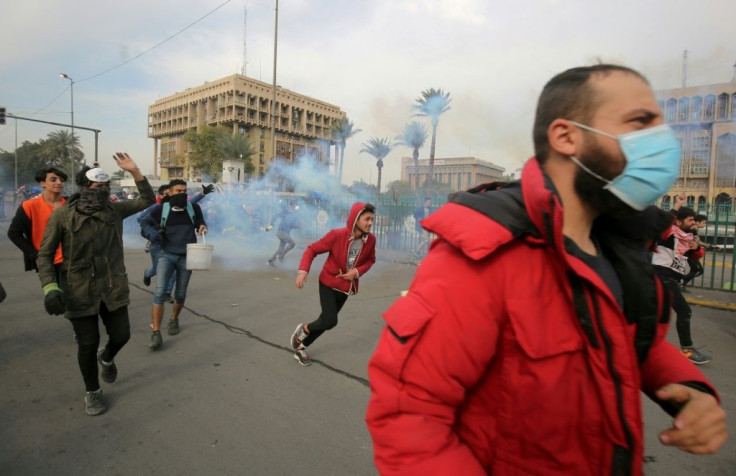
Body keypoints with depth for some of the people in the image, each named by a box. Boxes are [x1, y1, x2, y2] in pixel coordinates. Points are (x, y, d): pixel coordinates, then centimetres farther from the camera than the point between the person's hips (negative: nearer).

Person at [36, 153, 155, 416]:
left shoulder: (114, 209, -1)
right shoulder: (62, 214, -10)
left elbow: (147, 200, 6)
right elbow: (44, 255, -5)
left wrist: (134, 171, -7)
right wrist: (50, 287, -17)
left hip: (113, 288, 3)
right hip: (79, 292, -3)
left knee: (121, 336, 9)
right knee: (87, 344, 8)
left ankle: (106, 358, 47)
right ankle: (92, 392, 33)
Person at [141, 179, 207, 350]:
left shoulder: (194, 208, -1)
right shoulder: (161, 208, -2)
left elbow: (200, 223, 11)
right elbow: (145, 223, 9)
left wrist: (202, 227, -14)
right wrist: (152, 233, -12)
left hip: (186, 257, 1)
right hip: (166, 255, -1)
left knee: (180, 294, 13)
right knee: (159, 292, -13)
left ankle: (174, 320, 40)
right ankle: (156, 333, -7)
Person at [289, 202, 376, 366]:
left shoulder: (371, 239, -13)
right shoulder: (337, 235, -24)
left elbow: (370, 260, 5)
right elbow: (312, 249, -16)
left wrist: (357, 271, -14)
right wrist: (303, 270, -30)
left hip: (346, 286, 5)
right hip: (328, 283, -5)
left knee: (327, 321, 11)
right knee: (329, 321, -14)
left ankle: (300, 347, 34)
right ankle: (302, 330, 19)